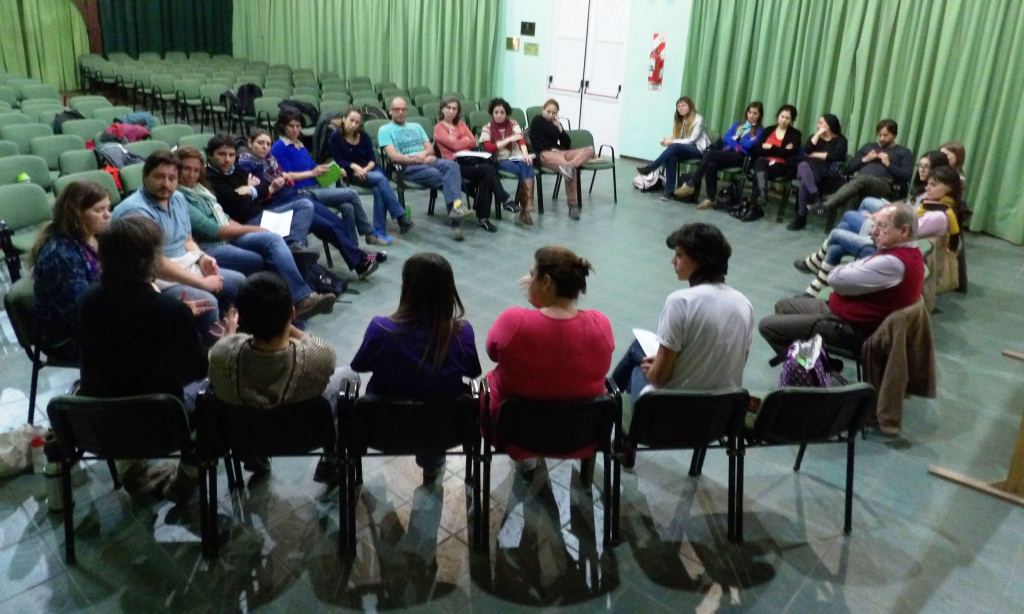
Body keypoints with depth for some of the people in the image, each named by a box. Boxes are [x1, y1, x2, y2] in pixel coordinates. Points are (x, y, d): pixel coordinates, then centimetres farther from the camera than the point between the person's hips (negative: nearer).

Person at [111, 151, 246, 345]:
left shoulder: (178, 199, 7)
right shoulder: (135, 211, -21)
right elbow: (157, 264, -25)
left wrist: (202, 257, -4)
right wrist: (202, 283, -22)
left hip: (189, 268, 10)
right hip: (158, 281, -10)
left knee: (239, 282, 9)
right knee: (207, 302, -29)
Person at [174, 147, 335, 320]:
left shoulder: (199, 188, 23)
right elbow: (210, 230, -13)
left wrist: (244, 229, 2)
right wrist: (250, 229, -4)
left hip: (228, 237, 8)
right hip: (207, 247, -8)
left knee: (272, 239, -19)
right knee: (258, 261, -30)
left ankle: (302, 298, -33)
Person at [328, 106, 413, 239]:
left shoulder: (364, 136, 8)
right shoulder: (336, 137, -2)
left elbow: (373, 159, 4)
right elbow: (338, 161, -4)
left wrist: (366, 169, -16)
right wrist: (354, 166, -20)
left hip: (369, 170, 3)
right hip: (352, 173, -3)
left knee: (378, 190, -32)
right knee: (380, 178, -32)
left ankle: (380, 232, -29)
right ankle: (400, 216, -31)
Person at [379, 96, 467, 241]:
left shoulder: (416, 126, 28)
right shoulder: (385, 130, 10)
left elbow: (430, 148, 18)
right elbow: (394, 156, -5)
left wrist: (424, 154, -7)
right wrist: (419, 160, -12)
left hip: (428, 161, 5)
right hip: (408, 167, -4)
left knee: (451, 165, -30)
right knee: (439, 175, -33)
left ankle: (455, 205, -47)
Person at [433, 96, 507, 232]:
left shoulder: (461, 124, 24)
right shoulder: (439, 128, 5)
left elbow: (473, 142, 11)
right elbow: (455, 145, -9)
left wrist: (459, 141, -3)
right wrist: (466, 139, 7)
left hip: (469, 160, 5)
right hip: (454, 164, -5)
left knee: (485, 179, -28)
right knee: (488, 169, -28)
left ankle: (483, 217, -25)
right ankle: (505, 200, -19)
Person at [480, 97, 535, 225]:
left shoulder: (513, 123, 11)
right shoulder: (487, 128, 3)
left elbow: (521, 139, -4)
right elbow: (489, 148, -8)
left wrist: (525, 153, -24)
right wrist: (509, 139, -11)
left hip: (516, 157, 3)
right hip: (500, 160, -3)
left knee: (527, 165, -32)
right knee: (523, 170, -30)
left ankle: (526, 207, -38)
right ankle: (526, 207, -25)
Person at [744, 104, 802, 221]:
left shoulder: (795, 134, 9)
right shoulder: (768, 130, 18)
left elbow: (790, 153, -7)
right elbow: (757, 149, 4)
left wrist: (771, 148, -5)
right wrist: (780, 151, -5)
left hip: (782, 166, -3)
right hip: (764, 163, 3)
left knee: (759, 172, -31)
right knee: (759, 163, -34)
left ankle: (754, 207, -36)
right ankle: (762, 194, -52)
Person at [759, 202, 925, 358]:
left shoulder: (893, 263, -29)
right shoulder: (907, 253, 6)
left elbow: (836, 278, -25)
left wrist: (853, 267, -4)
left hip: (851, 328, -11)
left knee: (767, 325, -10)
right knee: (783, 305, 23)